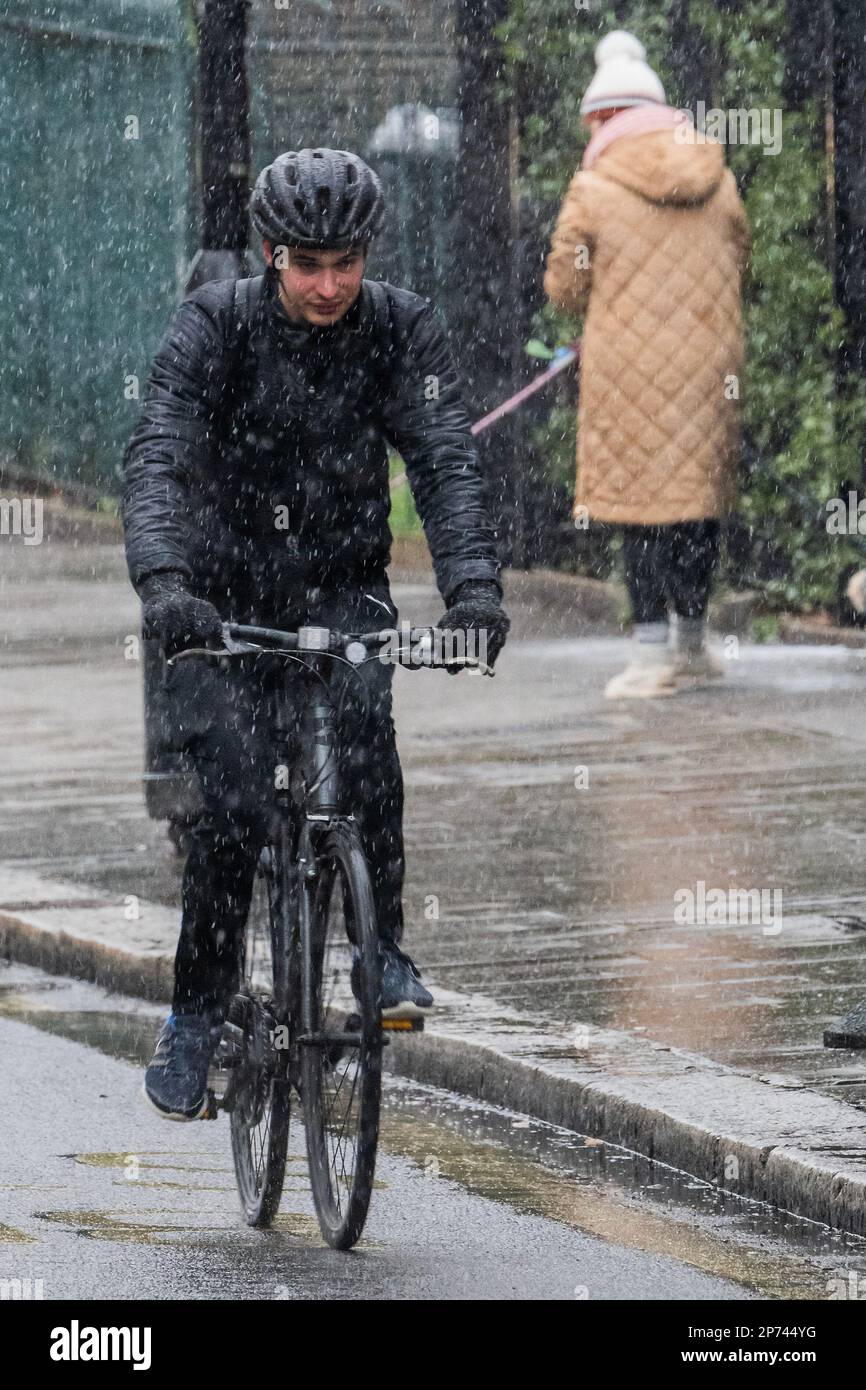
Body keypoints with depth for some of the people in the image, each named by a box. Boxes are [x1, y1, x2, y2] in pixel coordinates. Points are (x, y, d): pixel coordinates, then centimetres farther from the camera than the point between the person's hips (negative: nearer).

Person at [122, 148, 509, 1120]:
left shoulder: (401, 330, -12)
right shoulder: (214, 326, -17)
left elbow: (445, 460, -22)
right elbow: (157, 459, -29)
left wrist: (473, 585, -40)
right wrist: (162, 582, -47)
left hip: (341, 585, 1)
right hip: (225, 593, -1)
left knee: (361, 713, -30)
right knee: (235, 802, -15)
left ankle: (383, 947, -17)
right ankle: (196, 1012, 4)